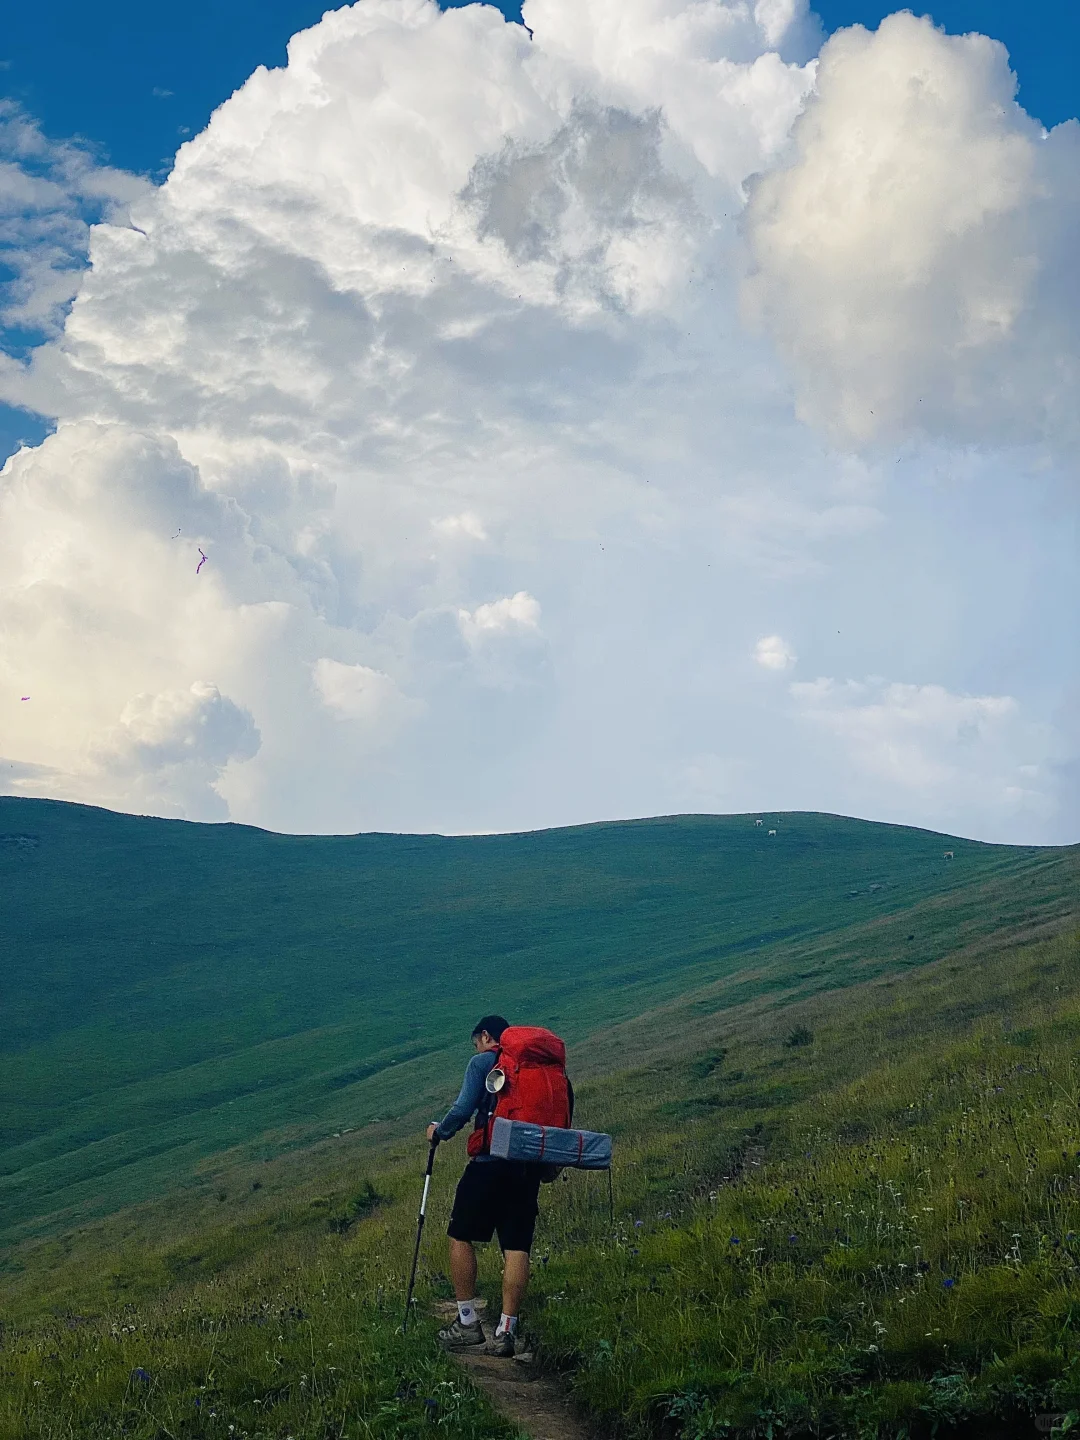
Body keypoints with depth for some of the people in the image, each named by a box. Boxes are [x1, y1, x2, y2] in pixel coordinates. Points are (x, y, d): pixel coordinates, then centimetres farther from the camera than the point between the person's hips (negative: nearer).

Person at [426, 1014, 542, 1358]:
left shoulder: (482, 1062, 0)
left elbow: (462, 1110, -9)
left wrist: (439, 1131, 9)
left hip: (489, 1162, -5)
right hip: (529, 1168, 5)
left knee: (461, 1238, 9)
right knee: (517, 1249, 3)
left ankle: (467, 1323, 10)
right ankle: (506, 1331, 0)